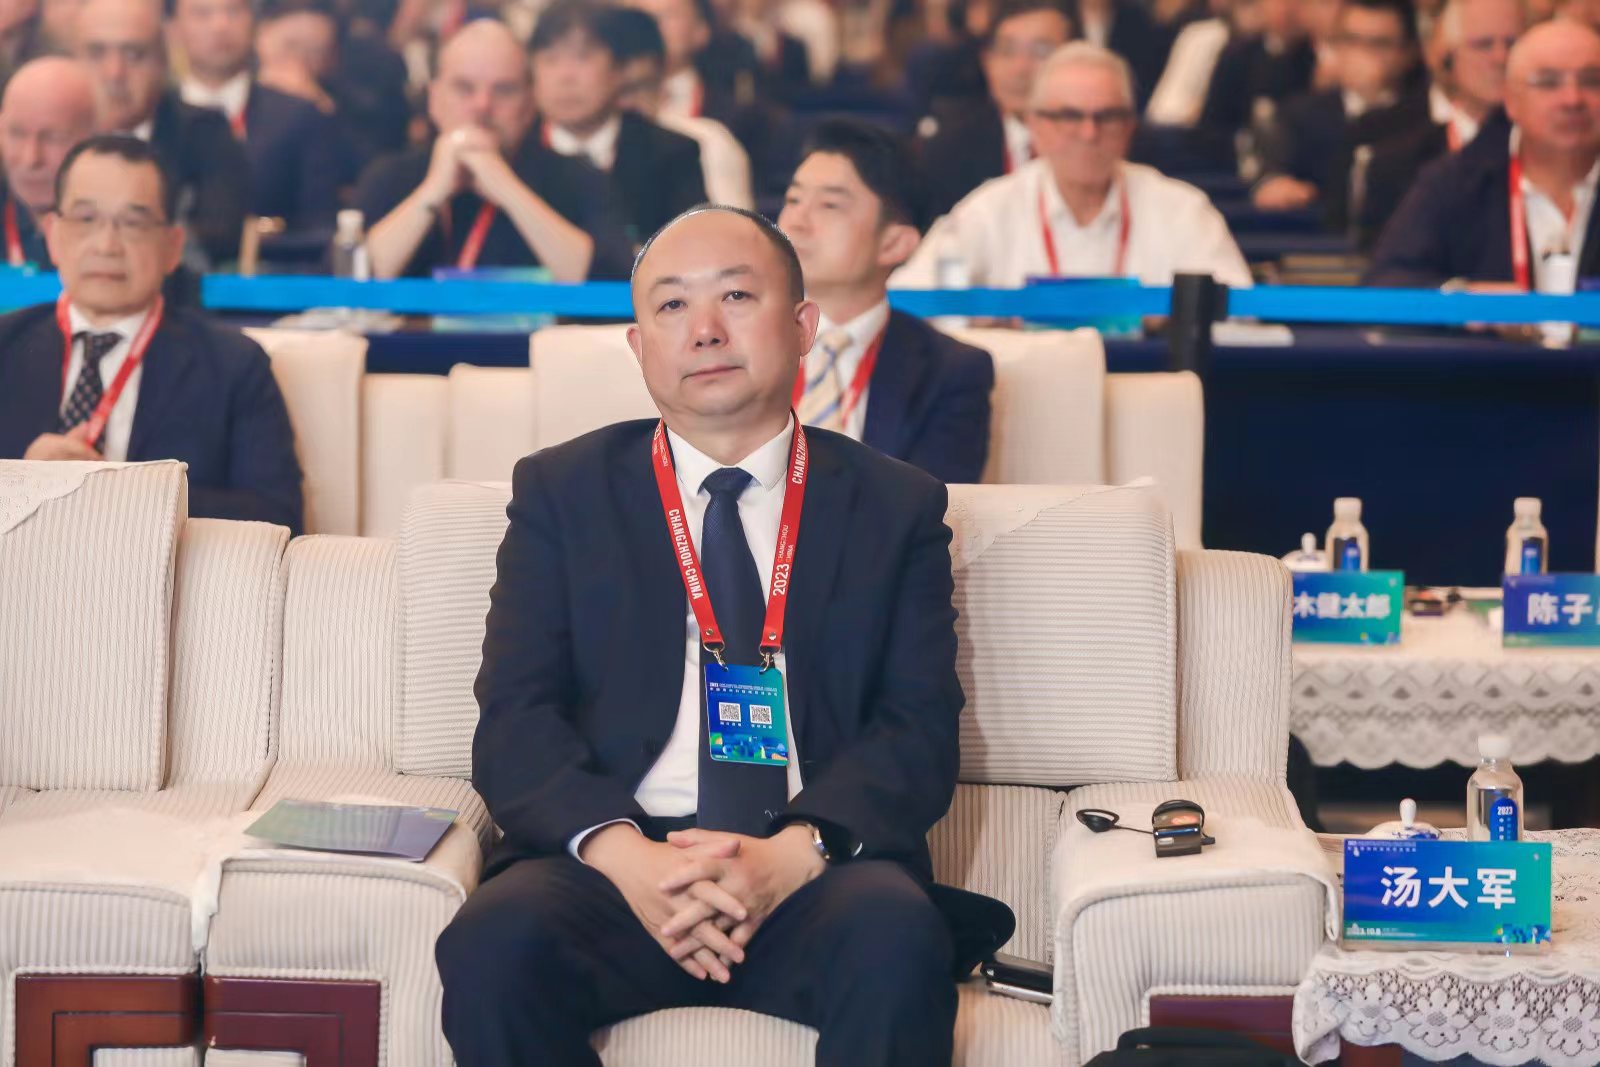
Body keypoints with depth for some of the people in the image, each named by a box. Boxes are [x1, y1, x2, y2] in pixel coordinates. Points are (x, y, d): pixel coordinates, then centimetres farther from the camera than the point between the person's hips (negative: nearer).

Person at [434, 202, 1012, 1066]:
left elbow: (919, 733, 4)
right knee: (495, 944, -31)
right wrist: (624, 855, -17)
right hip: (615, 858, 1)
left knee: (897, 941, -35)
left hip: (813, 873, -1)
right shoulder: (560, 493, 14)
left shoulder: (896, 508, 14)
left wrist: (791, 857, -16)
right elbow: (514, 721, 4)